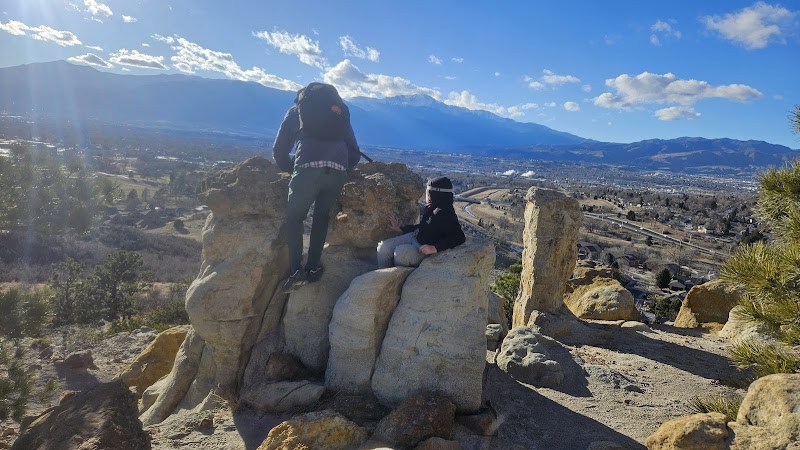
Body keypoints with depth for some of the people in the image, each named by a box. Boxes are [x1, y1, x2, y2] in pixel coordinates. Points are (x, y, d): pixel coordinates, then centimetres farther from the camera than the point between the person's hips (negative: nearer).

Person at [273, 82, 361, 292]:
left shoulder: (295, 110, 27)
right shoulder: (340, 111, 33)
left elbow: (279, 151, 23)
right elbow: (355, 153, 26)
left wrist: (293, 169, 38)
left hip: (308, 166, -2)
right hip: (338, 169, 3)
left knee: (294, 217, 12)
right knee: (322, 215, 22)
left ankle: (295, 270, -1)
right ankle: (313, 267, 18)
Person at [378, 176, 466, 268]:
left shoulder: (446, 215, -24)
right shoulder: (431, 208, 4)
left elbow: (459, 238, -29)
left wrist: (435, 248, -31)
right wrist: (400, 229, 26)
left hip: (423, 248, -9)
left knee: (400, 251, -31)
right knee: (383, 247, -4)